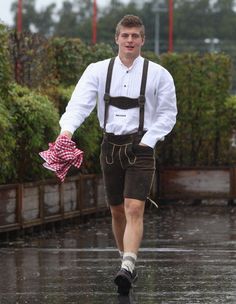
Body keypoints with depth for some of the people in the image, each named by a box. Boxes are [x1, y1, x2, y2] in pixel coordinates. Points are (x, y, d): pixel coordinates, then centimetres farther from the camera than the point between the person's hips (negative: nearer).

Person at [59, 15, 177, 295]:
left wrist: (148, 140, -8)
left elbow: (168, 114, 5)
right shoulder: (98, 71, 2)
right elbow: (79, 103, -11)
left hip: (140, 148, -3)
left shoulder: (158, 74, -1)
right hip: (111, 145, 3)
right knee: (117, 211, 12)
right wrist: (67, 129, -30)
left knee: (134, 210, -16)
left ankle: (128, 268, -25)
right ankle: (126, 260, 28)